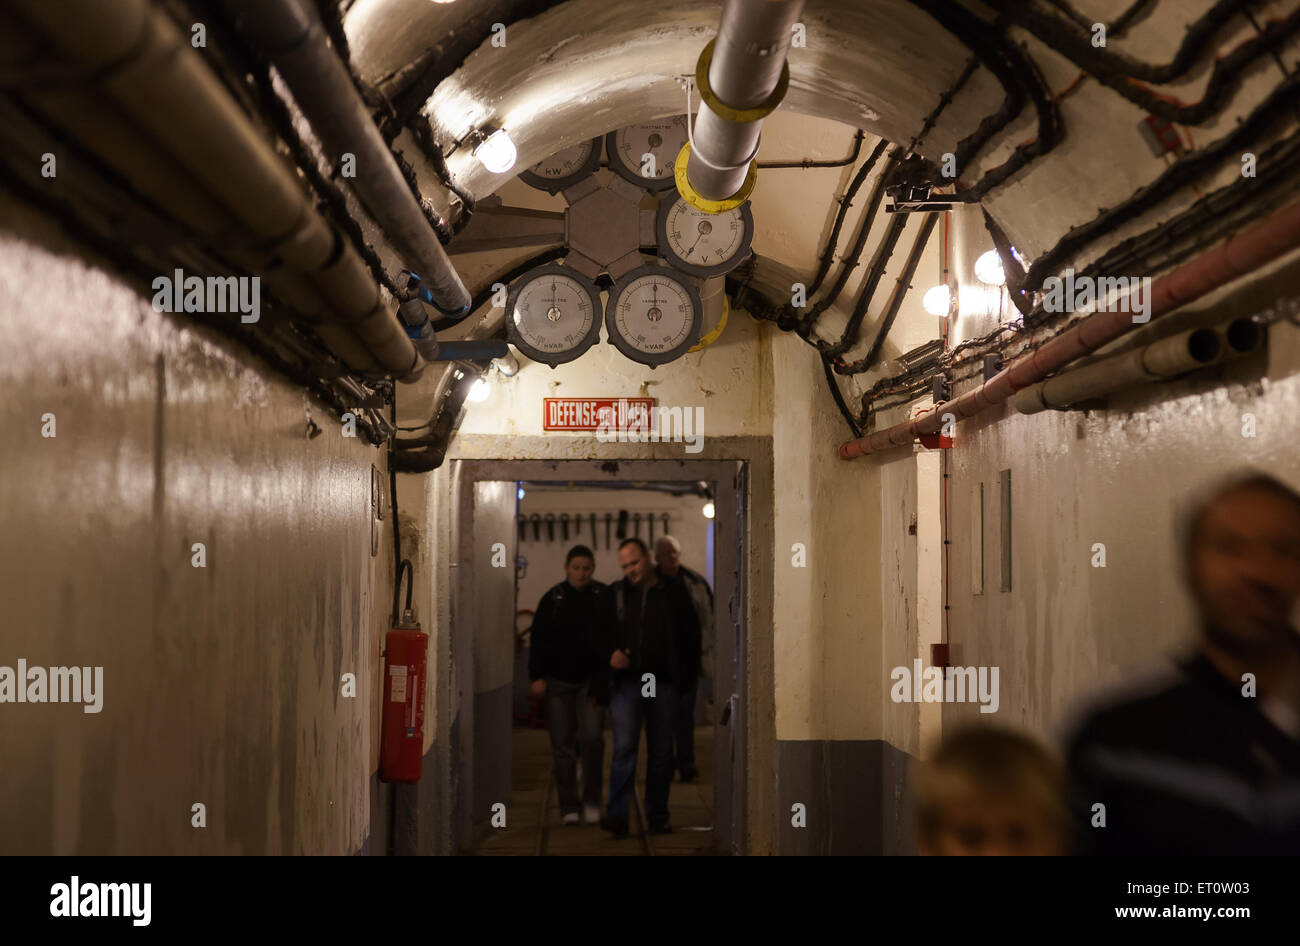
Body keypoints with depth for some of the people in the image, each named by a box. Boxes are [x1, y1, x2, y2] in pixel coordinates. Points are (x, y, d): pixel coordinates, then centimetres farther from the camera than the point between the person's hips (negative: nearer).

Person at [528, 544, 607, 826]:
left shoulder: (603, 597, 4)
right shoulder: (552, 599, 5)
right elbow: (539, 640, 5)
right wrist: (537, 676, -3)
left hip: (592, 680, -1)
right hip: (559, 682, 1)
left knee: (592, 737, -15)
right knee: (563, 745, 1)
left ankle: (591, 800, 1)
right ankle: (569, 806, 10)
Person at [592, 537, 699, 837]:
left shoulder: (674, 593, 6)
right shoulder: (614, 594, 9)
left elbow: (691, 632, 10)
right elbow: (599, 633, 15)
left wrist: (675, 663, -1)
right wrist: (612, 653, -4)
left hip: (662, 683, 1)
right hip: (626, 682, 0)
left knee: (661, 752, 6)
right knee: (624, 747, -11)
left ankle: (658, 816, 15)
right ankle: (617, 816, -14)